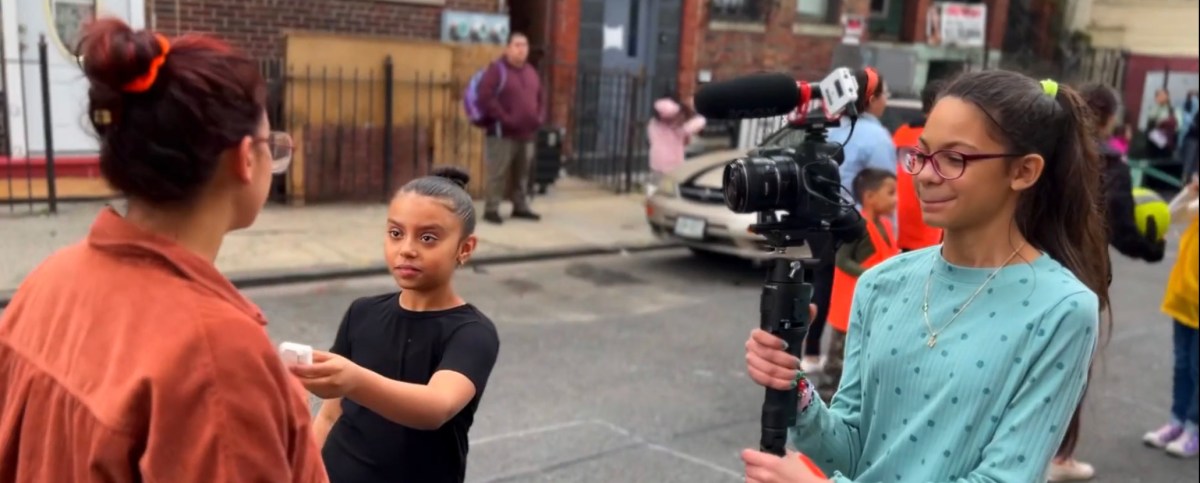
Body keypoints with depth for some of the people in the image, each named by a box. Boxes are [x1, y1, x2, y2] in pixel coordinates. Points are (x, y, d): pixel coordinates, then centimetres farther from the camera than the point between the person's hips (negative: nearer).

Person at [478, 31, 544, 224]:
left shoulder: (531, 72, 17)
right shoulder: (496, 70, -6)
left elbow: (541, 98, 24)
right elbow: (486, 98, -16)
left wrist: (540, 117, 7)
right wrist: (505, 119, -19)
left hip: (527, 134, 7)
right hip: (502, 133, -7)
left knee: (522, 174, 13)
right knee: (498, 174, -8)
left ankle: (521, 207, 23)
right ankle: (491, 209, -1)